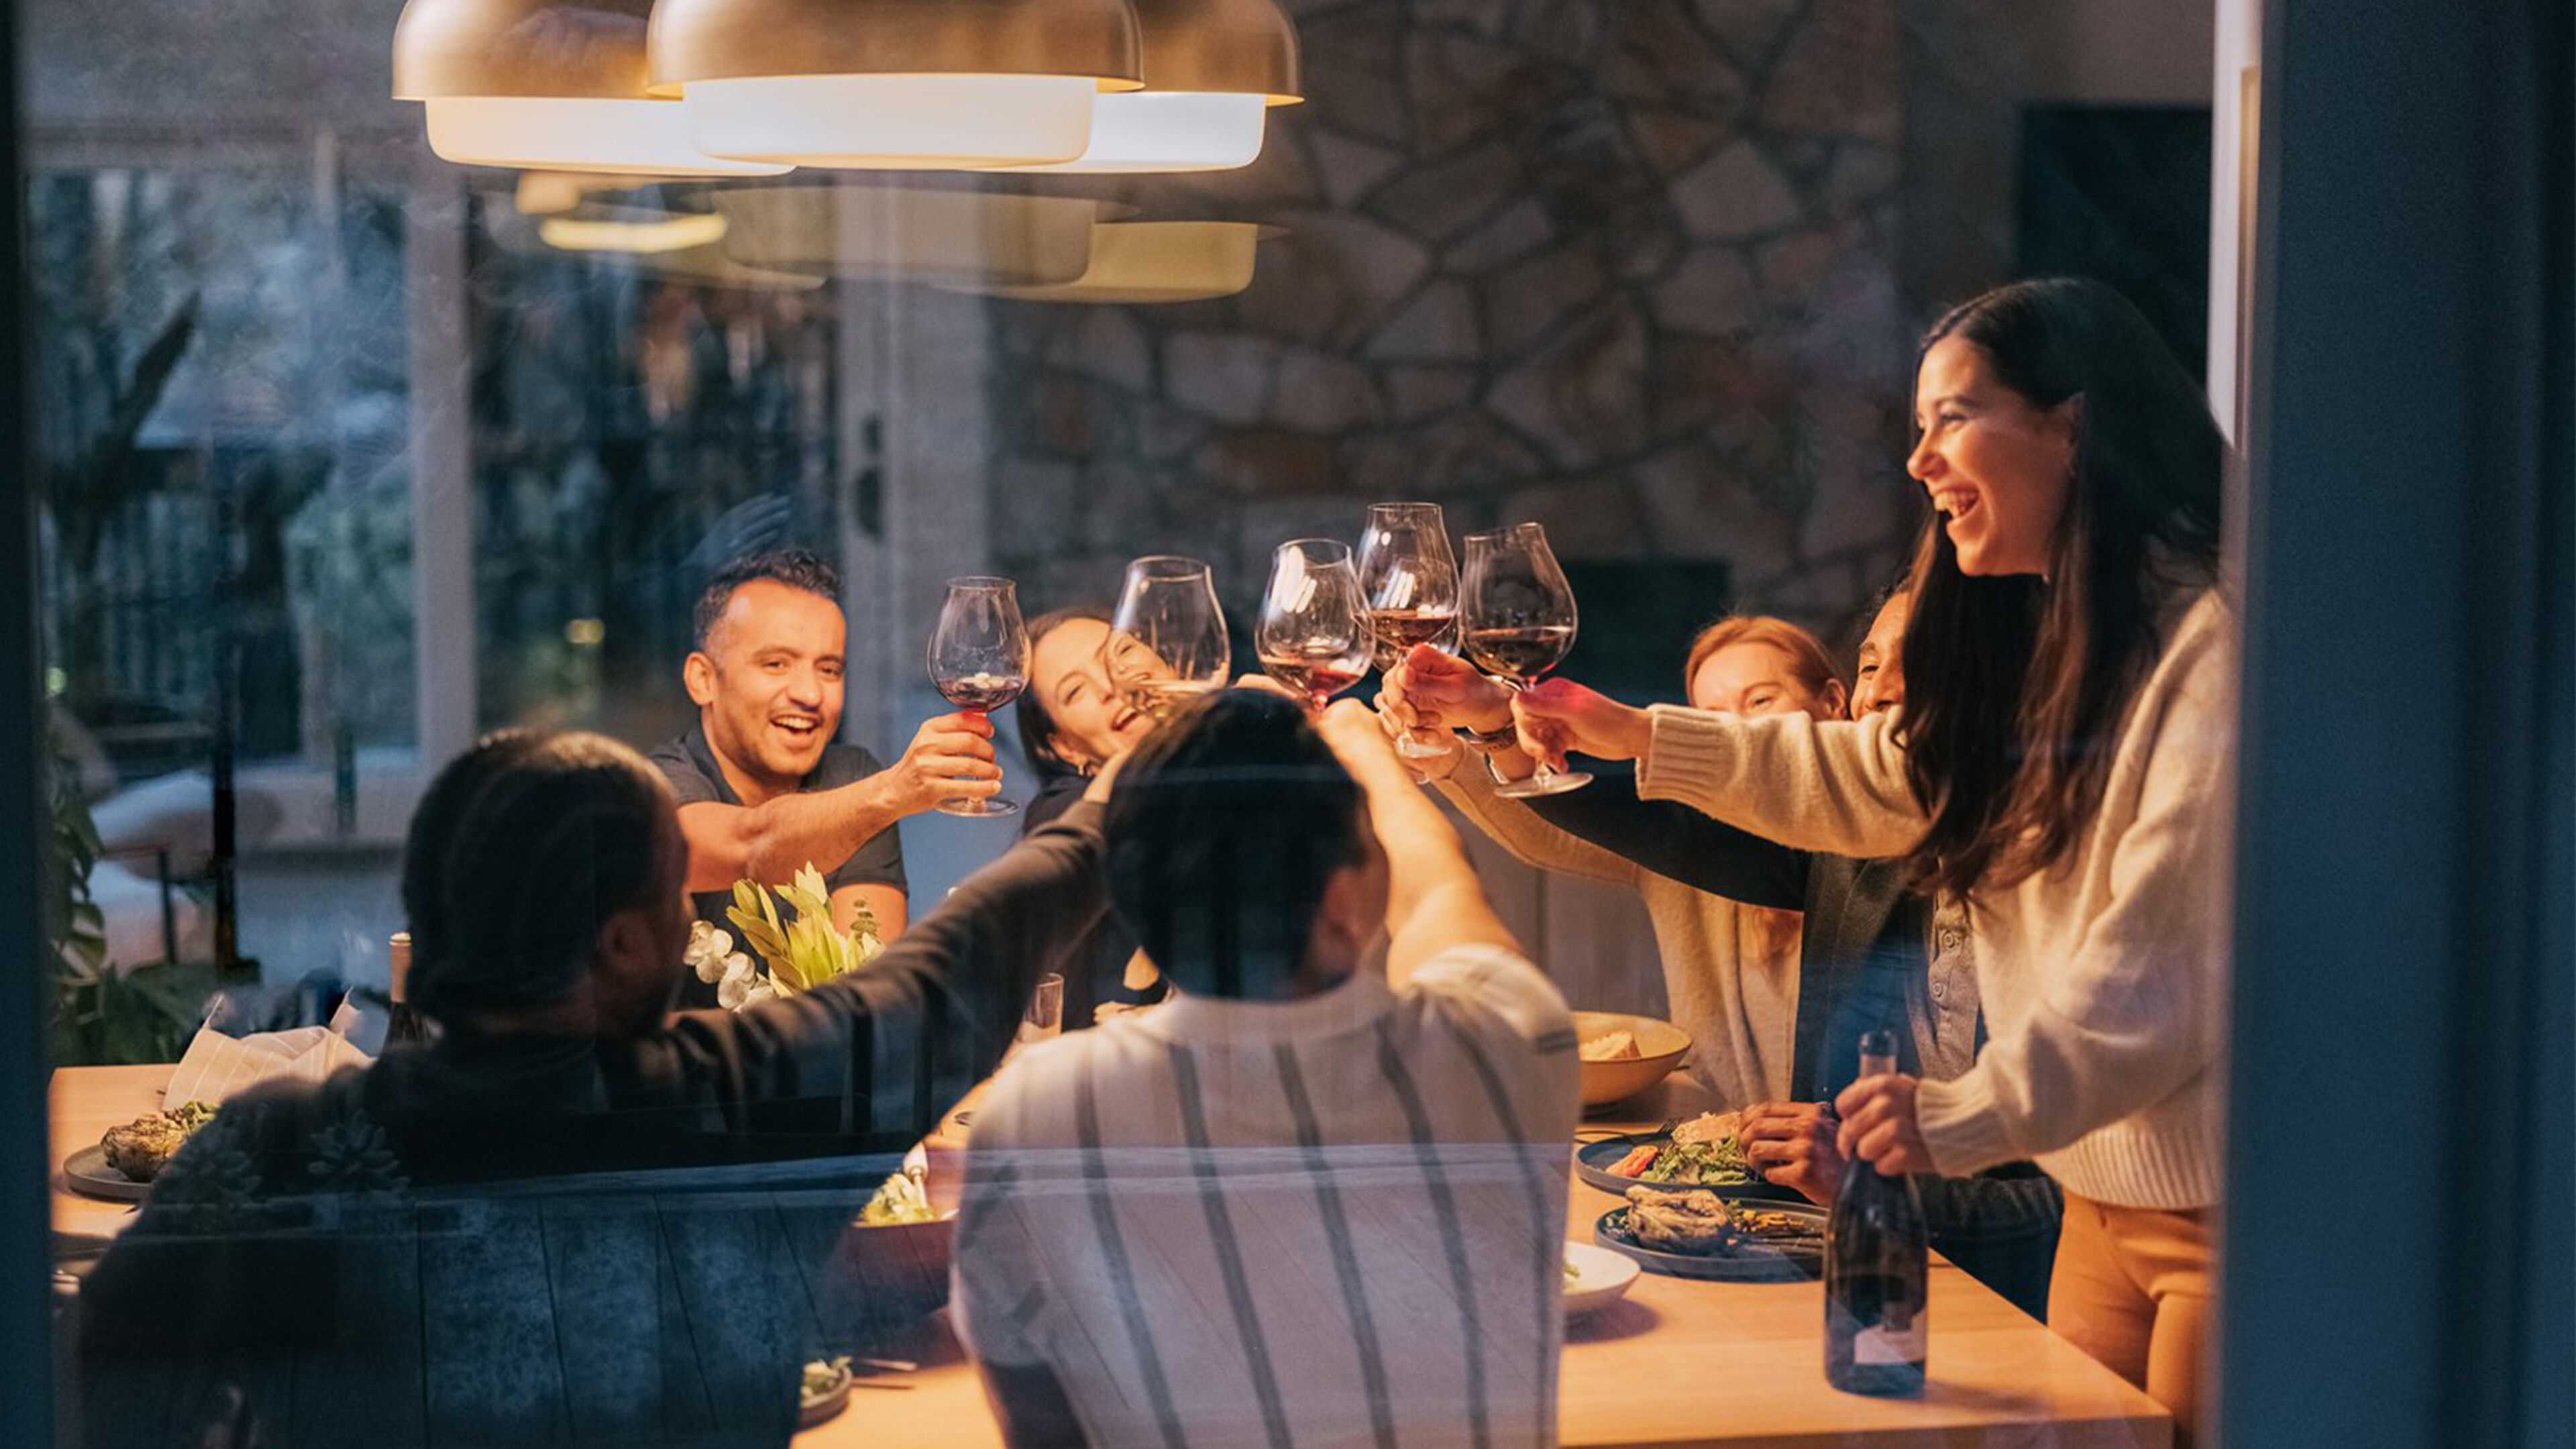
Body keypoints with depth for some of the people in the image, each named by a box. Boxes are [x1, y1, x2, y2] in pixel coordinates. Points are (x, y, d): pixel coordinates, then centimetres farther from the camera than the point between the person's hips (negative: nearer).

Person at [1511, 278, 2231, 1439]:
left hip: (2217, 1206, -8)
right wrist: (1636, 735, 21)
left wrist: (1970, 1117, -31)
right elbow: (1875, 780, 26)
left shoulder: (2208, 645, -18)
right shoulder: (2037, 647, 13)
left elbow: (2175, 959, -25)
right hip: (2105, 1193, 9)